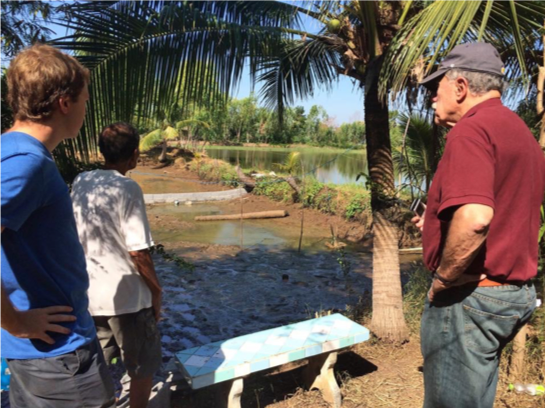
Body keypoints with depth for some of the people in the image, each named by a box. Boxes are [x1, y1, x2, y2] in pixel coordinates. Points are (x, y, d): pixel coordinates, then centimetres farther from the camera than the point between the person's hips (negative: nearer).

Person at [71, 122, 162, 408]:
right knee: (143, 368, 14)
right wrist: (156, 290, -6)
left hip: (87, 293, 7)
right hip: (126, 297, -6)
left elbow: (75, 236, 10)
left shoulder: (80, 182, 2)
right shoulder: (127, 188, -18)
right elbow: (138, 252, -19)